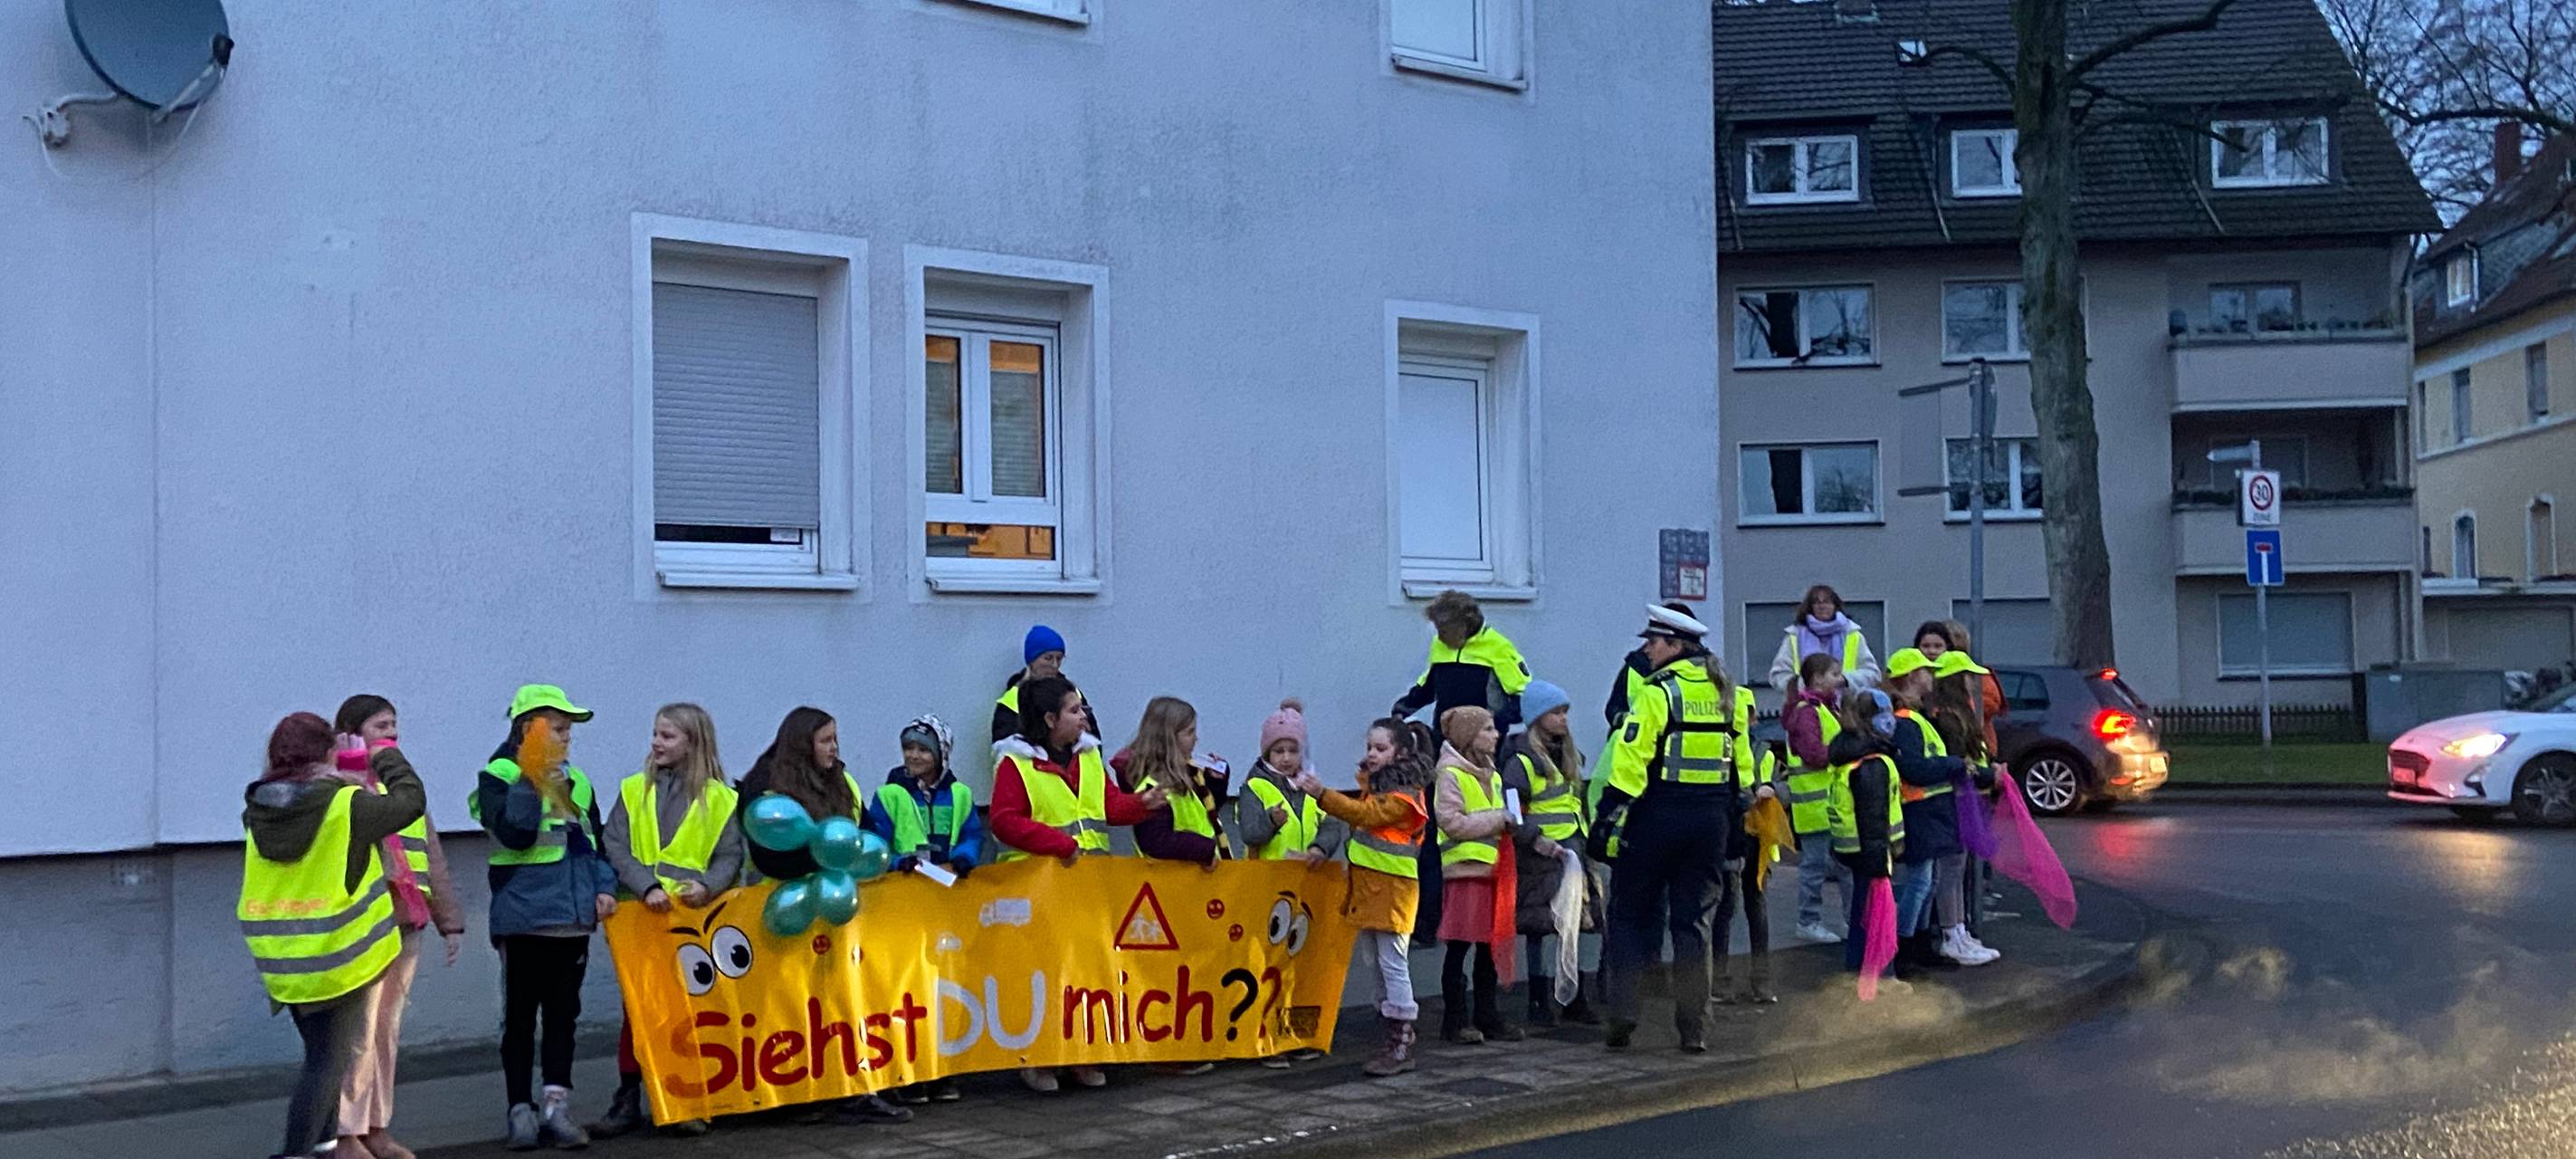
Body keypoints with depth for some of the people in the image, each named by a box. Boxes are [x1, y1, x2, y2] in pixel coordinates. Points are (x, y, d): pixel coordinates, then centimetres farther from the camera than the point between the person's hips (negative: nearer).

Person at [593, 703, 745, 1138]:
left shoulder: (720, 798, 5)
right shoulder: (634, 791, 7)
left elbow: (730, 857, 2)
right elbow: (615, 849, -2)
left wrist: (707, 885, -18)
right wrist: (647, 887, -17)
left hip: (696, 917, -1)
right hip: (642, 915, 1)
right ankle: (628, 1100, 11)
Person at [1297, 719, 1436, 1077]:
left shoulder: (1404, 794, -13)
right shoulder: (1375, 784, 17)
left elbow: (1365, 814, -25)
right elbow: (1360, 814, 13)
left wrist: (1322, 794, -33)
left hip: (1392, 887, -10)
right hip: (1367, 885, 10)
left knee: (1393, 963, -8)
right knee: (1378, 962, 12)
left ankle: (1402, 1045, -5)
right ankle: (1392, 1037, 18)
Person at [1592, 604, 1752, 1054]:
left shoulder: (1657, 693, -11)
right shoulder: (1729, 695, 9)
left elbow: (1630, 764, -15)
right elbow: (1744, 766, 14)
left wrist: (1608, 818, -11)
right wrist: (1737, 816, 21)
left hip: (1657, 815, -5)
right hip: (1711, 821, 5)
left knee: (1631, 916, 7)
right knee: (1695, 922, 9)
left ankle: (1621, 1016, 1)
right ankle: (1694, 1029, 7)